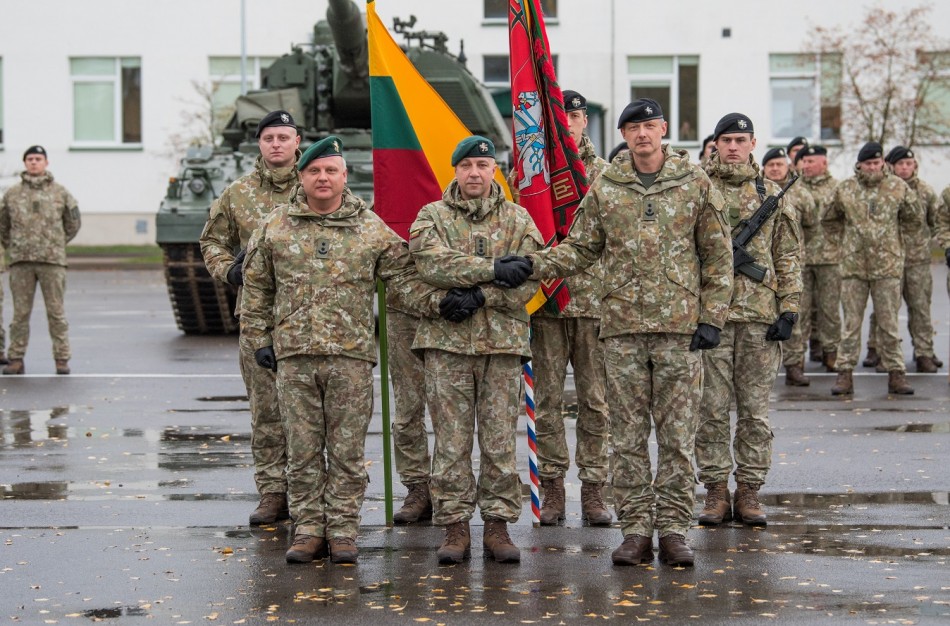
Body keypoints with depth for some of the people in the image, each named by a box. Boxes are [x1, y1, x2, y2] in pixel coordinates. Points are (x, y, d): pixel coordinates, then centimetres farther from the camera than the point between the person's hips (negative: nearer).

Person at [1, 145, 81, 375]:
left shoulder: (60, 192, 7)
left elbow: (74, 222, 17)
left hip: (53, 261, -1)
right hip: (21, 262, 1)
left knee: (56, 312, 0)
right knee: (20, 312, 2)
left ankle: (62, 358, 5)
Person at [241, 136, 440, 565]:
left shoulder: (371, 229, 7)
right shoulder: (274, 228, 9)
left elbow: (403, 276, 8)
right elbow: (256, 289, 14)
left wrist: (439, 303, -4)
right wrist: (257, 339, 9)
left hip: (351, 355, -1)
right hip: (294, 356, 1)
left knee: (347, 449, 2)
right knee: (302, 449, 5)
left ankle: (343, 530, 9)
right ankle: (308, 529, 12)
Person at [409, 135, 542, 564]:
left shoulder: (518, 220, 9)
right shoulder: (432, 216, 7)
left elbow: (530, 279, -4)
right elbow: (432, 263, -13)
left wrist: (477, 295, -16)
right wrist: (492, 268, -18)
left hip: (503, 340, 1)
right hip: (446, 341, -1)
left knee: (500, 440, 3)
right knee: (451, 441, 1)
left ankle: (498, 525, 10)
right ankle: (454, 526, 7)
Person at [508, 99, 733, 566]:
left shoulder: (695, 184, 3)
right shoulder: (605, 189, 7)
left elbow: (718, 256, 5)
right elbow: (581, 249, 11)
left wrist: (712, 317, -2)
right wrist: (533, 264, -5)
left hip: (680, 327, -1)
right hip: (622, 325, 2)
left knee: (677, 434, 1)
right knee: (628, 435, 4)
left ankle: (673, 528, 9)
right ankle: (635, 530, 10)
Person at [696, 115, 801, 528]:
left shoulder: (773, 196, 10)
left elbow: (789, 256, 10)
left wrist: (788, 308, 2)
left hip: (761, 315, 2)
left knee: (755, 408, 5)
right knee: (711, 407, 0)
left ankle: (749, 490, 12)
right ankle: (716, 491, 8)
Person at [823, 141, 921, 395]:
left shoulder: (898, 188, 2)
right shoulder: (845, 189, 4)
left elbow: (914, 219, 12)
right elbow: (828, 218, 16)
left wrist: (889, 226, 7)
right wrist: (854, 222, 11)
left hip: (888, 264, -1)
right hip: (853, 265, 1)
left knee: (889, 323, 3)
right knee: (851, 322, 3)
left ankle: (895, 373, 9)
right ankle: (845, 374, 6)